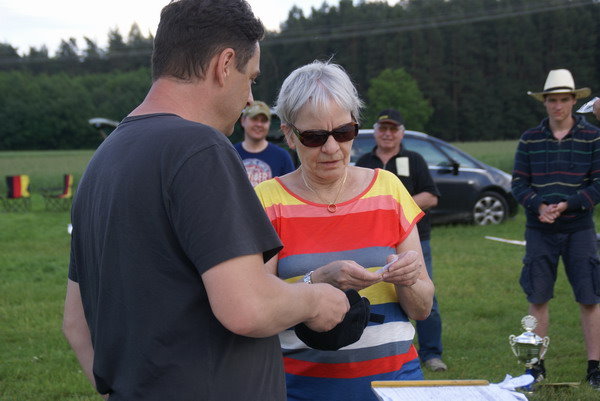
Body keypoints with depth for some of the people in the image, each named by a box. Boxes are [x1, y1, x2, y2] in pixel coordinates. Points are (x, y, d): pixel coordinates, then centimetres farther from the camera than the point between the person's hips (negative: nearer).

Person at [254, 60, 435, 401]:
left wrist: (407, 281, -15)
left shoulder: (388, 188, 3)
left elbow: (422, 310, 5)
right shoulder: (267, 201, -4)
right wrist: (319, 281, -25)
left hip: (394, 373, 2)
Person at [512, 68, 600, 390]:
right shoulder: (530, 139, 4)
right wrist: (539, 206, -16)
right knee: (537, 297, 5)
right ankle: (536, 364, 15)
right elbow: (518, 183, 2)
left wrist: (567, 205, -17)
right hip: (539, 230, 2)